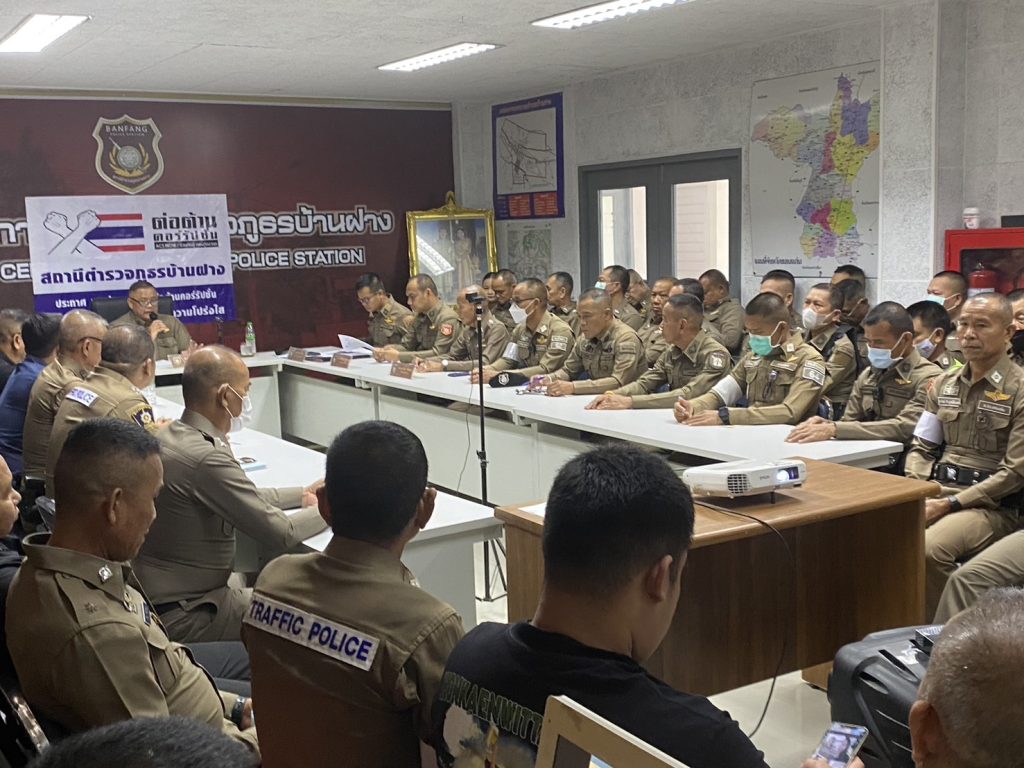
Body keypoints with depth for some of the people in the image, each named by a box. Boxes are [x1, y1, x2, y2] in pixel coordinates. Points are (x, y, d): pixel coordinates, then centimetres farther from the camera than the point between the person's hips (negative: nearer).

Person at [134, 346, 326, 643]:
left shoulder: (171, 434, 2)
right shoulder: (206, 458, -27)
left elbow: (244, 497, 16)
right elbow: (280, 535, -21)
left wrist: (304, 494, 15)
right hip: (180, 615, -9)